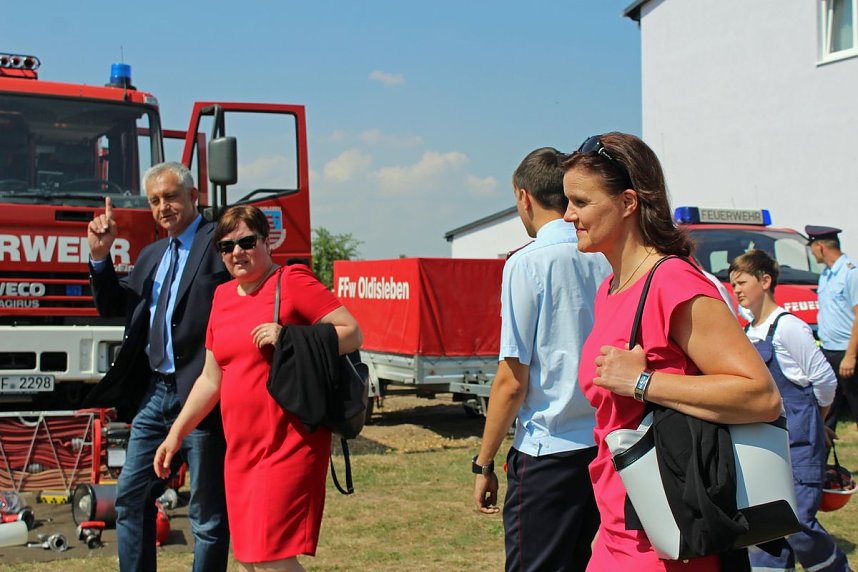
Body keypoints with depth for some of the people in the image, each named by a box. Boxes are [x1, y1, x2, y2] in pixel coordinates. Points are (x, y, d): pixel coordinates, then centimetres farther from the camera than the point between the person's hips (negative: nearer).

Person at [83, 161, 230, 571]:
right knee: (130, 498, 14)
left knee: (207, 513, 2)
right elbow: (112, 306, 19)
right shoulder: (151, 256, 18)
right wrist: (100, 256, 5)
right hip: (154, 394, 8)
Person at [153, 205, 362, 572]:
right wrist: (176, 433, 17)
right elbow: (211, 379, 20)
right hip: (240, 448, 8)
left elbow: (352, 333, -12)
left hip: (287, 444, -8)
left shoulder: (292, 282, -6)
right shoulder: (223, 296, 15)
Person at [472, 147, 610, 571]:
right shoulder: (608, 260, 5)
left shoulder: (527, 264, -11)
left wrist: (484, 462, -3)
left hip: (549, 451, -6)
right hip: (608, 445, 6)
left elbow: (512, 380, -12)